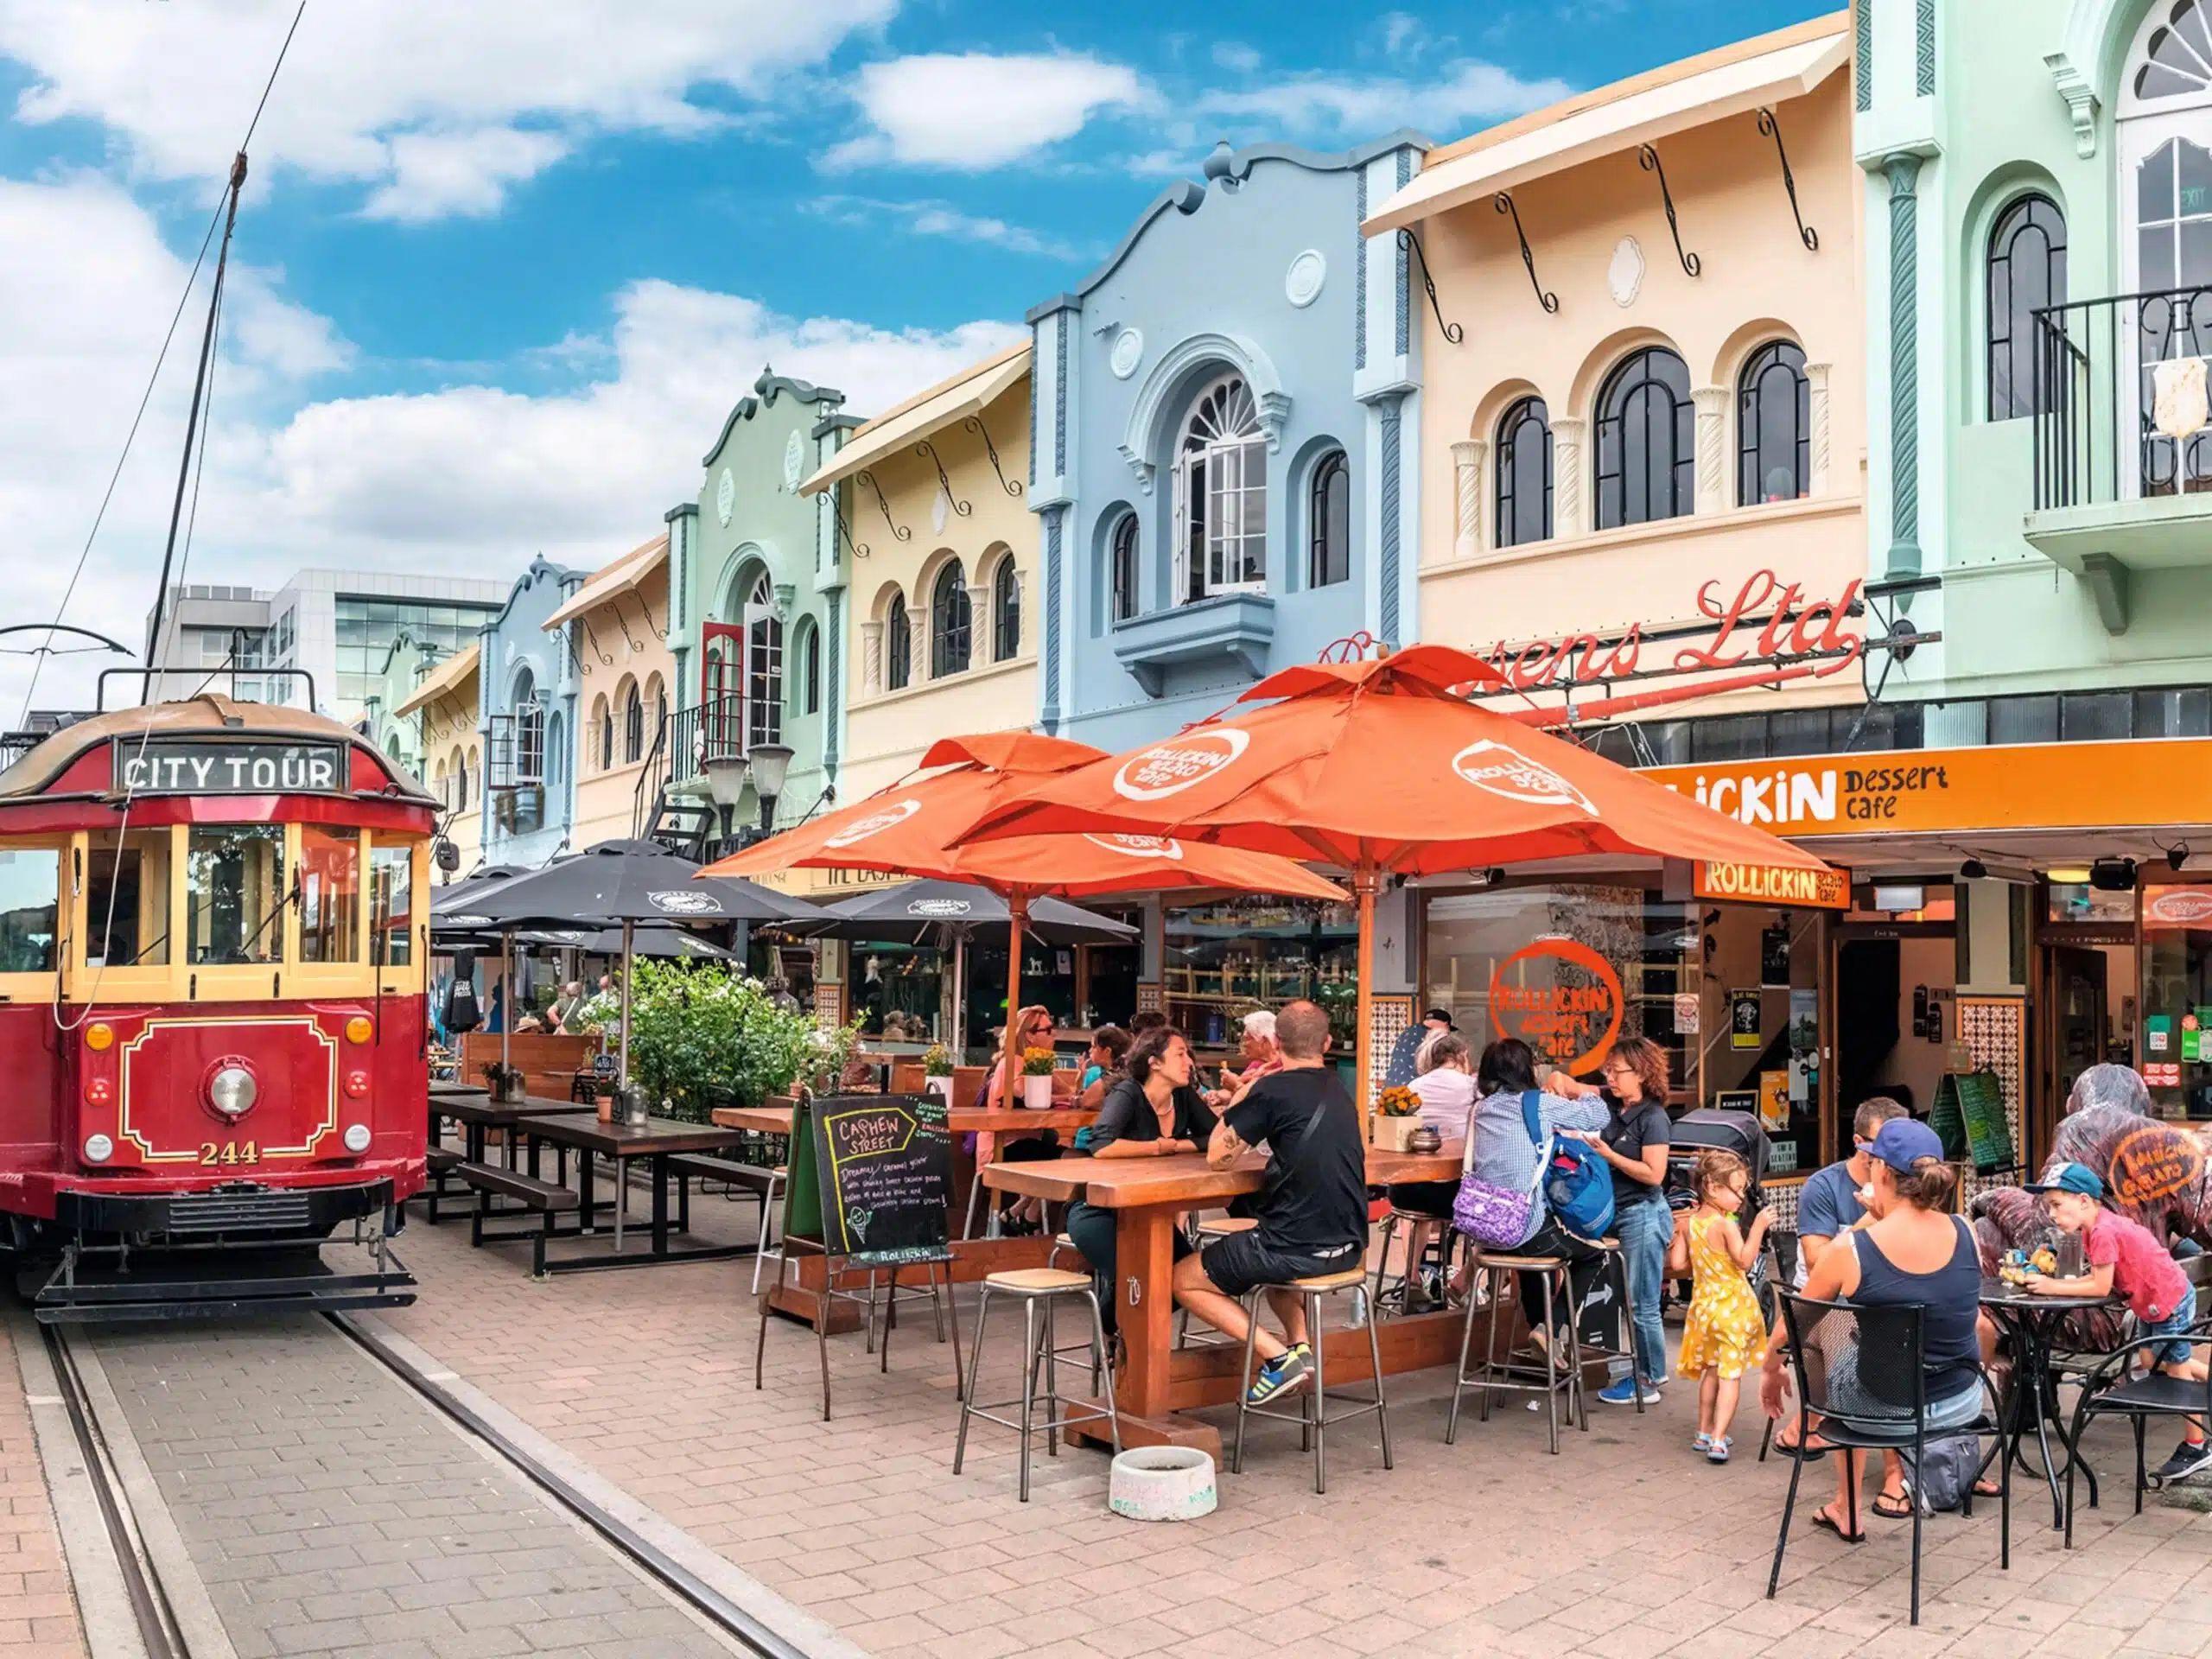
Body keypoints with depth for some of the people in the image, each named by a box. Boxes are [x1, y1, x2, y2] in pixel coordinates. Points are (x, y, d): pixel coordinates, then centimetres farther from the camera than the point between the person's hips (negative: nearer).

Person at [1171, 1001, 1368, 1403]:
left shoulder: (1273, 1090, -14)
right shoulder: (1340, 1094, 11)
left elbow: (1218, 1157, -9)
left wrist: (1239, 1098, 4)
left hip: (1299, 1247, -8)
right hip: (1348, 1246, 8)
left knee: (1184, 1279, 12)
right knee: (1268, 1258, 39)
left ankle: (1279, 1355, -3)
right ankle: (1301, 1343, 15)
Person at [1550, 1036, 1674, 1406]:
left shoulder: (1653, 1118, -16)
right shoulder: (1610, 1102, 5)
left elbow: (1653, 1174, -22)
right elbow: (1567, 1086, 14)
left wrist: (1607, 1153, -22)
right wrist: (1558, 1081, -9)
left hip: (1643, 1215, -8)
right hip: (1617, 1212, 8)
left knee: (1642, 1303, 0)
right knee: (1633, 1300, 17)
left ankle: (1647, 1382, 10)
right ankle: (1650, 1368, 29)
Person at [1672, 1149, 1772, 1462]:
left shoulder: (1688, 1223, 1)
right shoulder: (1726, 1225, -19)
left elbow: (1677, 1263, 1)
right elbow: (1744, 1260, -25)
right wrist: (1758, 1228, -25)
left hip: (1704, 1305, 7)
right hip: (1732, 1307, -7)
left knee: (1711, 1371, 20)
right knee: (1730, 1375, -3)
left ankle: (1704, 1433, 27)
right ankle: (1718, 1440, -9)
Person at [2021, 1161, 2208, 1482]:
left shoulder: (2104, 1231, -31)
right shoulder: (2092, 1229, 0)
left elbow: (2101, 1286, -29)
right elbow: (2099, 1276, -2)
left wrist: (2054, 1288, -25)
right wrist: (2054, 1281, -13)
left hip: (2170, 1302, -9)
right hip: (2151, 1303, 9)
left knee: (2175, 1368, 4)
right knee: (2157, 1361, 23)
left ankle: (2194, 1450, 17)